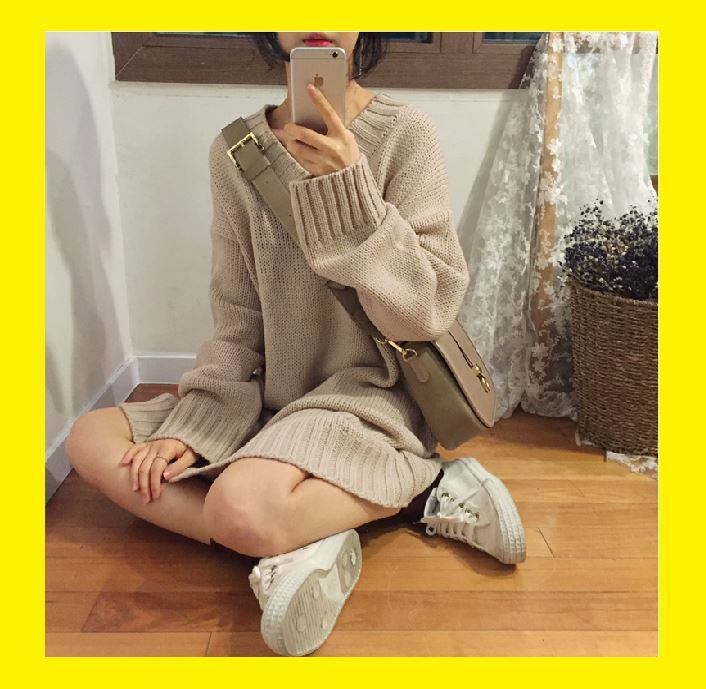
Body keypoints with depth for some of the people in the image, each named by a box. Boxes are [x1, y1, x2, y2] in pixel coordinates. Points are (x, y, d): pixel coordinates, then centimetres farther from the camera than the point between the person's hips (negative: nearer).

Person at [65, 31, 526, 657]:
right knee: (91, 440, -5)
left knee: (240, 506, -31)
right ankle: (304, 539, -15)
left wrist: (349, 192, -23)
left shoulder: (405, 134, -8)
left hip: (370, 392, -6)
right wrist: (192, 427, -6)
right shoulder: (236, 151, 2)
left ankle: (425, 484, -8)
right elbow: (238, 324, 4)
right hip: (271, 399, 6)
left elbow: (432, 309, -13)